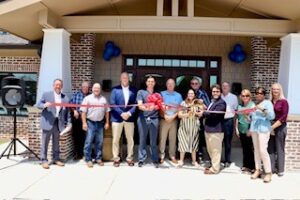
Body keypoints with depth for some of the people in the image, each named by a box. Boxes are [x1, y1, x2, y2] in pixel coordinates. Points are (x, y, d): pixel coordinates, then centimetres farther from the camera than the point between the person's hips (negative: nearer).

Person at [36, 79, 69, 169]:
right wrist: (44, 105, -22)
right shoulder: (46, 94, 3)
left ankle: (56, 159, 23)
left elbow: (66, 112, 9)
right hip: (48, 122, -3)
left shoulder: (65, 98, 8)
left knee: (56, 142, 13)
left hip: (59, 123, 3)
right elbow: (38, 104, 0)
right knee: (45, 142, 0)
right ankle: (44, 160, 9)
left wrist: (65, 123, 4)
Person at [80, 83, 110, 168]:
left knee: (99, 142, 9)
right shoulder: (87, 98, 0)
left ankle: (98, 158, 20)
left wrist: (107, 122, 8)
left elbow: (107, 111, 13)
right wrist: (84, 123, -10)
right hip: (90, 123, -3)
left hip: (100, 123, 4)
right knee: (89, 141, -2)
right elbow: (83, 112, -4)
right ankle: (88, 159, 7)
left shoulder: (103, 99, 11)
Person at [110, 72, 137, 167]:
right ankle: (116, 158, 20)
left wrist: (129, 113, -14)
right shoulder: (115, 89, 1)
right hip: (117, 118, -1)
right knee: (115, 139, 6)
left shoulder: (133, 90, 5)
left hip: (130, 118, 1)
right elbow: (112, 104, -6)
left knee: (130, 139, 8)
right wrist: (121, 113, -15)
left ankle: (129, 158, 22)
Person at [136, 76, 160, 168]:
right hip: (143, 119, -1)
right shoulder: (141, 92, 7)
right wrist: (146, 108, -26)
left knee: (154, 141, 5)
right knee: (142, 140, 3)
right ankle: (141, 160, 10)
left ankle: (155, 160, 12)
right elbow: (140, 106, -5)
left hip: (154, 119, 1)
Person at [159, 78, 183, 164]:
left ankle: (172, 156, 12)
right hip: (164, 120, -1)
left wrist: (173, 116, -8)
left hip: (174, 120, 2)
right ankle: (161, 156, 6)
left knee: (173, 138, 4)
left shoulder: (178, 95, 10)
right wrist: (165, 115, -13)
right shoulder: (162, 94, 5)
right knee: (162, 138, -2)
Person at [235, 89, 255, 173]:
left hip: (249, 131, -5)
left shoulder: (252, 105, -6)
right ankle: (245, 165, 22)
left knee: (249, 148, -2)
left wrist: (250, 130, -16)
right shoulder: (240, 106, 11)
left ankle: (251, 166, 11)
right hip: (241, 130, 5)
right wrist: (236, 129, 12)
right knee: (244, 148, 11)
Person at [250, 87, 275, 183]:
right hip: (254, 129, 6)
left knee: (263, 150, -10)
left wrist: (262, 109, -24)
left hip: (263, 129, -6)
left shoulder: (267, 103, -2)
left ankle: (268, 172, 0)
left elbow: (272, 116, -14)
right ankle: (257, 170, 18)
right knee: (256, 150, 9)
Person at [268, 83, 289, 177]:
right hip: (270, 127, 4)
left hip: (280, 127, -3)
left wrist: (274, 126, -14)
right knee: (270, 148, 5)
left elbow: (284, 117, -10)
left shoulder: (283, 102, -4)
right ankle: (271, 168, 15)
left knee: (279, 149, 3)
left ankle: (280, 169, 14)